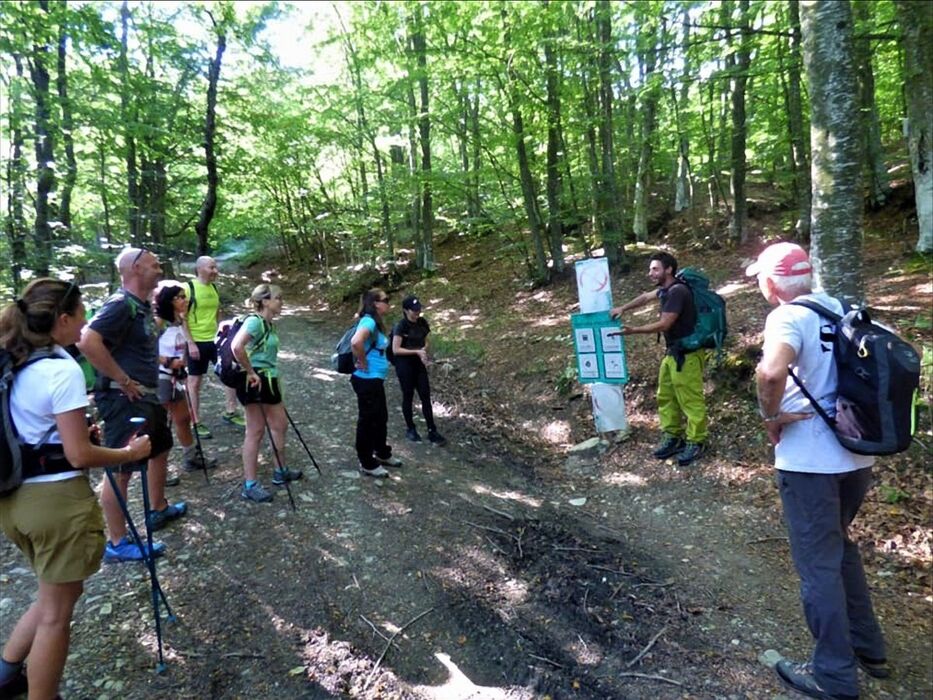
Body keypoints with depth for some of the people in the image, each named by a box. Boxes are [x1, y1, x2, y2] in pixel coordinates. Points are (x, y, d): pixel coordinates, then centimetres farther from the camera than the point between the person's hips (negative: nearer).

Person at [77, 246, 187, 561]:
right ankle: (117, 544, 8)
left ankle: (158, 510, 42)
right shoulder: (120, 304, -18)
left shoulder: (143, 306, 12)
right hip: (124, 399, -11)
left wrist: (161, 361, 13)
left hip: (148, 396, 11)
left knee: (160, 450, 24)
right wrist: (123, 380, -24)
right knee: (120, 469, -2)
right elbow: (88, 342, -31)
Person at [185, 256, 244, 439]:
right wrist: (190, 343, -18)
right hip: (196, 342, -7)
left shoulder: (214, 288, 8)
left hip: (215, 340, 7)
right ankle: (197, 423, 14)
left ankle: (230, 413, 20)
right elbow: (182, 318, -14)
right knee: (195, 381, 4)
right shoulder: (189, 288, -12)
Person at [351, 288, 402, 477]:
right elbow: (356, 342, -39)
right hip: (367, 380, -10)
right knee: (367, 420, 3)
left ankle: (382, 454, 39)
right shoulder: (369, 321, -20)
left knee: (381, 418, 21)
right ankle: (367, 464, 17)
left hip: (376, 380, 10)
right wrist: (363, 363, -25)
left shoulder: (375, 322, 10)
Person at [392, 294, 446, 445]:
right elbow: (396, 350, -17)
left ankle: (432, 431, 9)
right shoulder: (401, 326, -15)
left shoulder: (422, 323, 3)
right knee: (408, 397, 7)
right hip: (404, 365, -5)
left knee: (426, 397, 3)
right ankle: (410, 429, 23)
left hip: (419, 364, 5)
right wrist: (417, 351, -21)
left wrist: (424, 350, -8)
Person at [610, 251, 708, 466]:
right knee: (666, 397, 14)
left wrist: (634, 330, -15)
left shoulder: (677, 291, -21)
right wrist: (623, 308, 20)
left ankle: (696, 442, 9)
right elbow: (646, 297, 28)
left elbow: (664, 324, -21)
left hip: (687, 354, -10)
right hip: (672, 352, 10)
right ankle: (673, 437, 24)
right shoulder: (666, 289, 9)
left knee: (690, 400, -2)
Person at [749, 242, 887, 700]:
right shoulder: (843, 310, 8)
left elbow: (771, 371, -35)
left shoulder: (789, 317, -15)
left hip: (810, 460, -8)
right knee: (840, 546, 26)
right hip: (856, 453, 8)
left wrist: (771, 415, -17)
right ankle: (868, 648, 39)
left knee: (818, 564, 6)